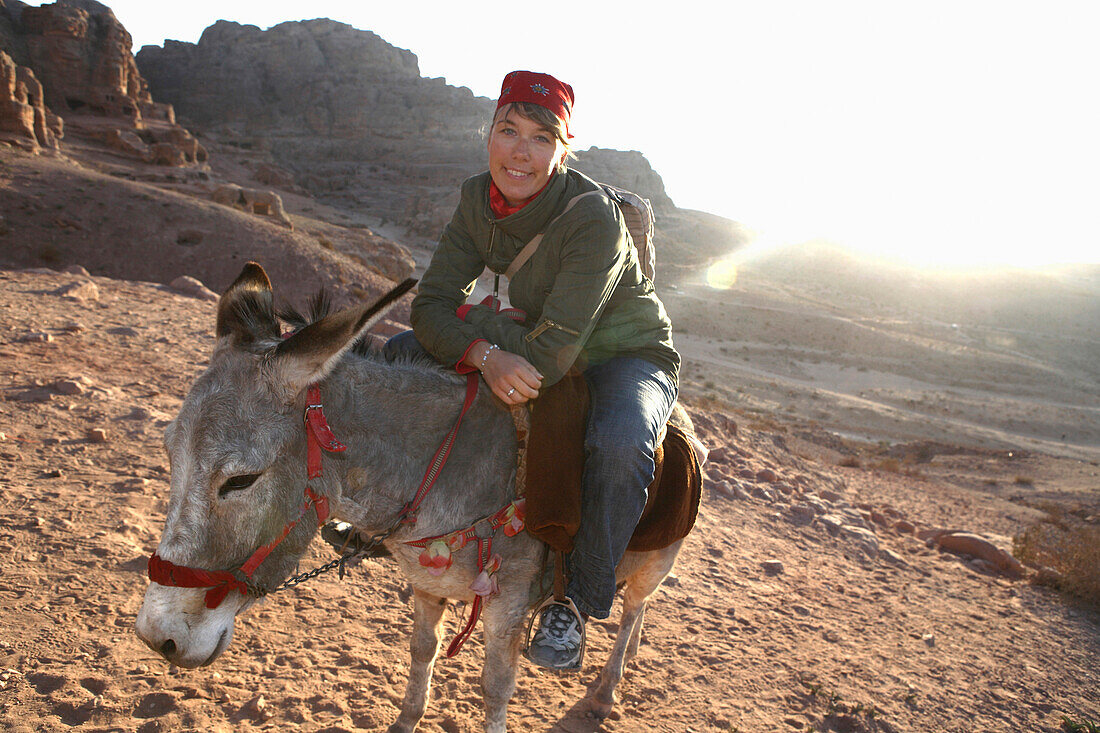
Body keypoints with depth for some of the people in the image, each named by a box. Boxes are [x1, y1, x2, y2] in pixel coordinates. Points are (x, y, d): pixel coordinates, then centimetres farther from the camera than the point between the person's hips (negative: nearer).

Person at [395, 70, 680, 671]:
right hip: (521, 348, 6)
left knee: (619, 447, -39)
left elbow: (550, 356, -34)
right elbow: (429, 309, -14)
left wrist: (470, 317, -21)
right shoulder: (478, 200, -10)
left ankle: (574, 599, -12)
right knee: (397, 354, -1)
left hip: (627, 357, -6)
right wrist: (488, 355, -34)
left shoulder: (595, 219, -30)